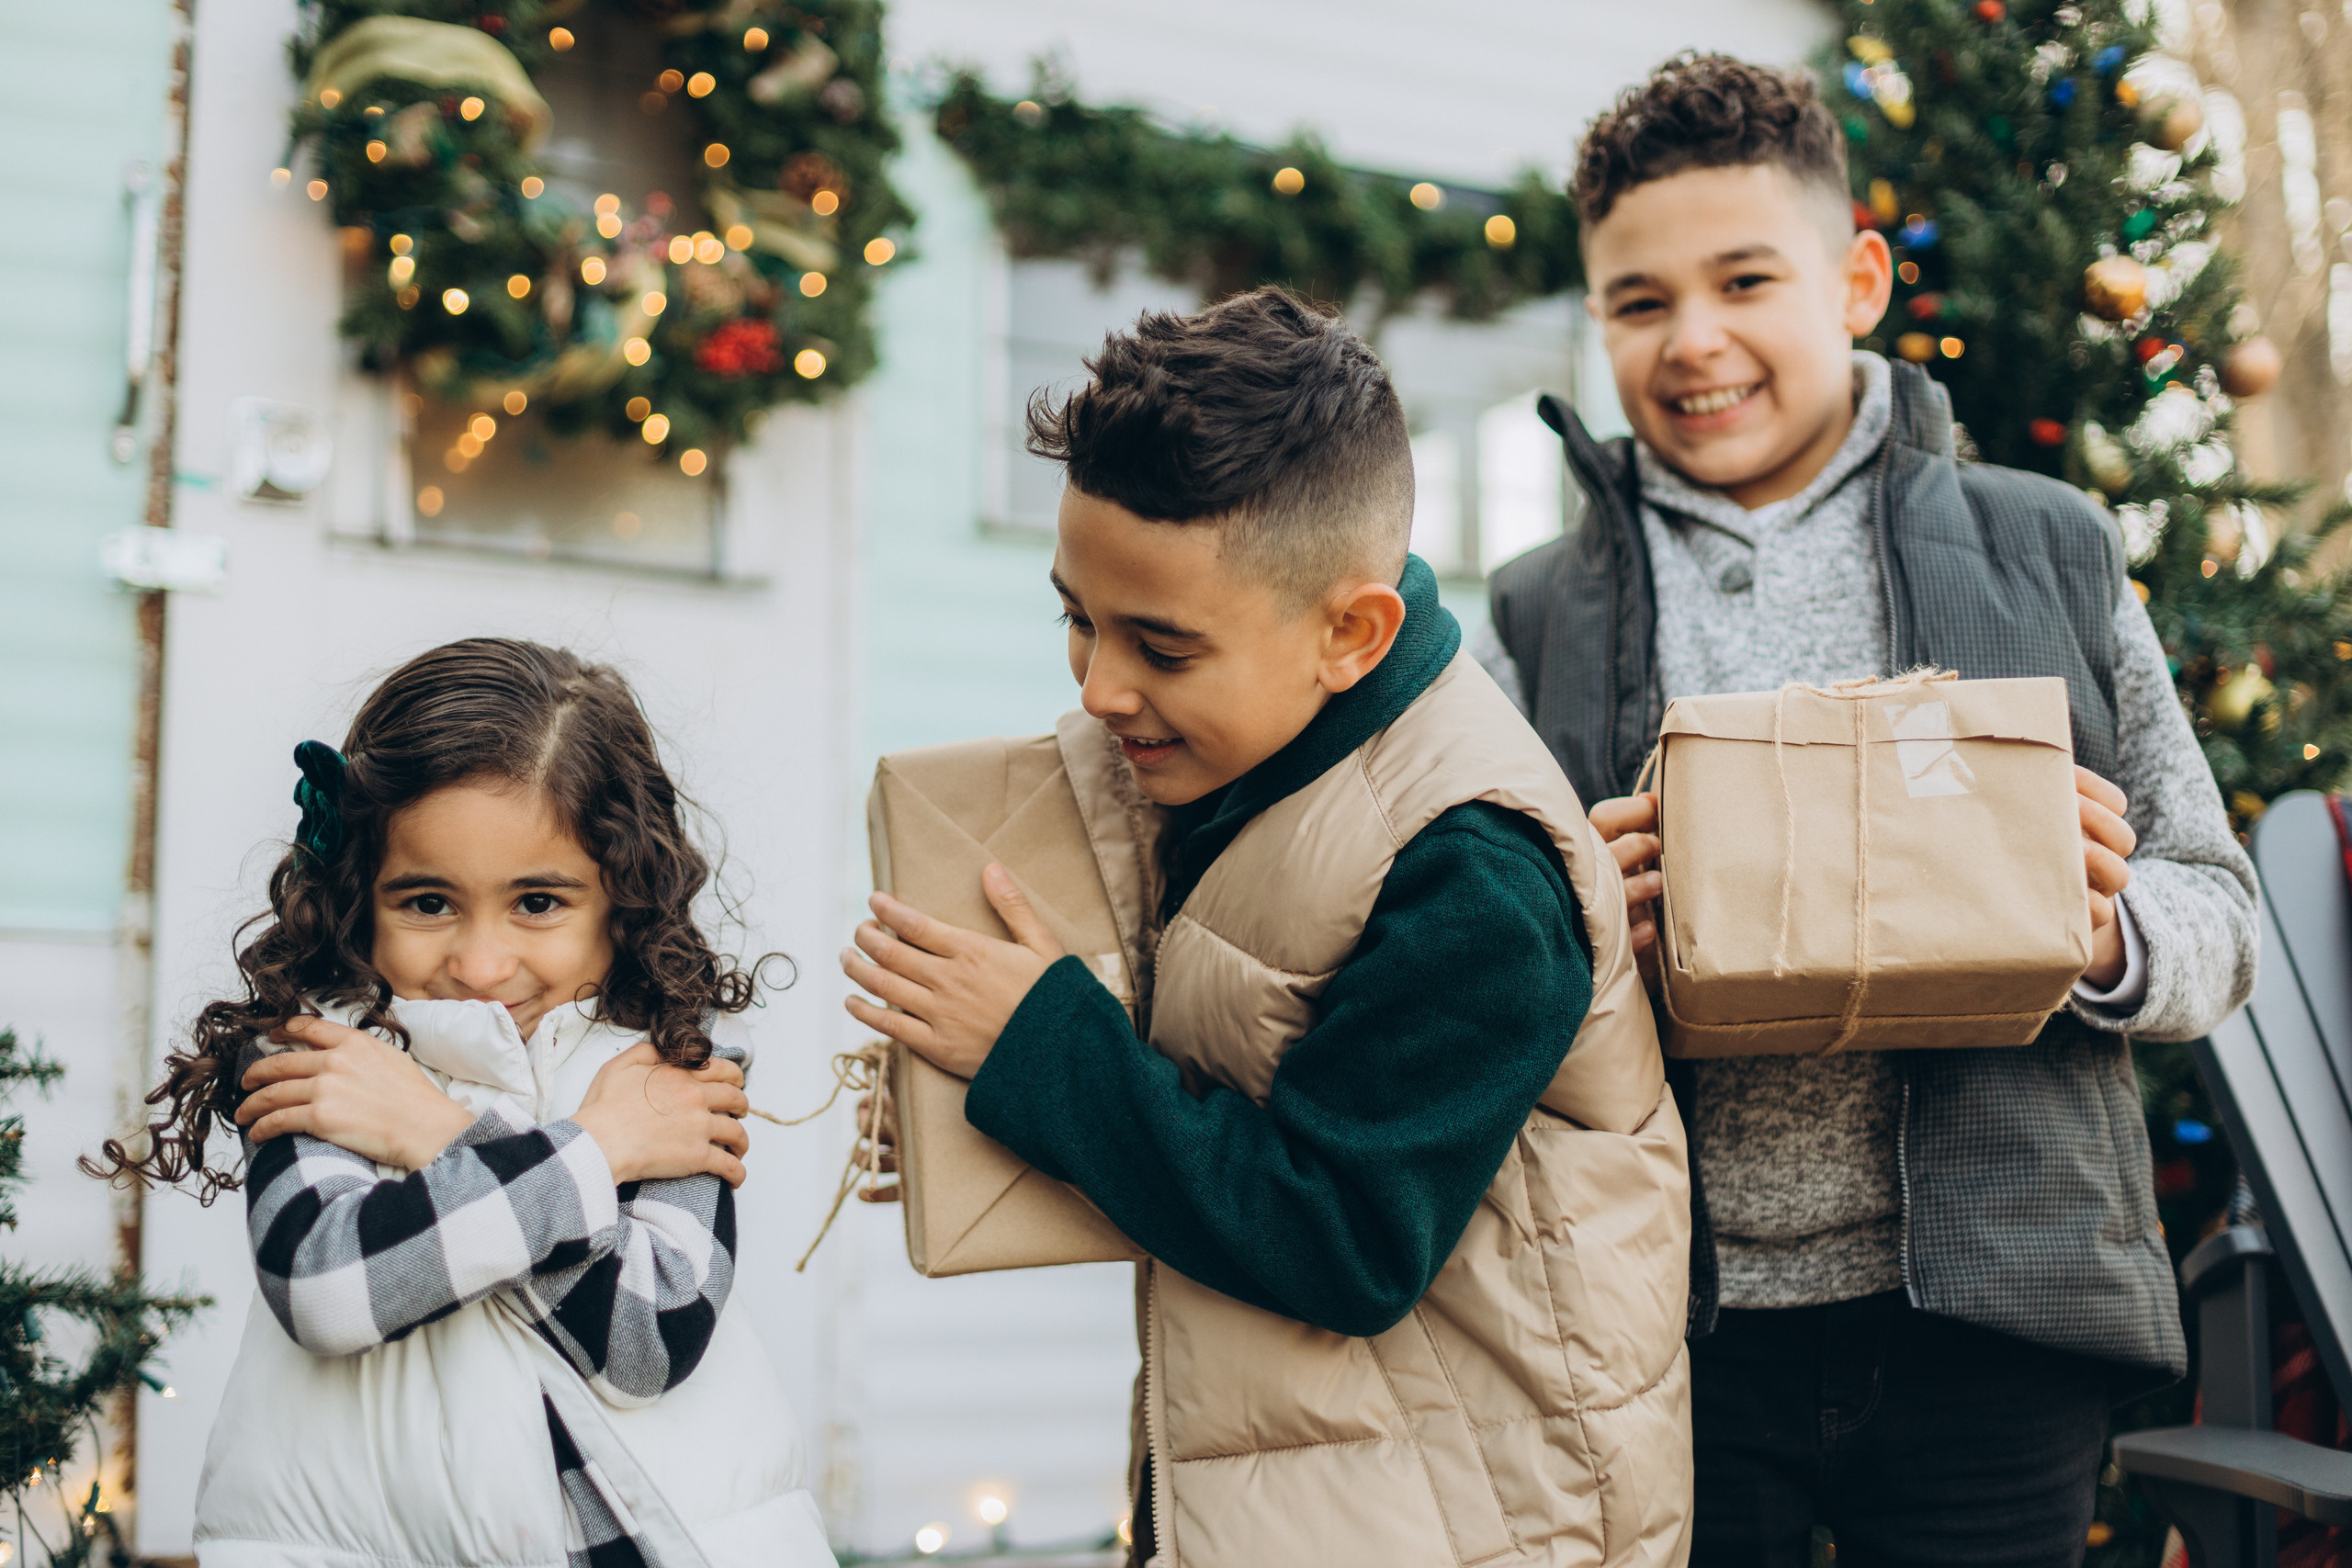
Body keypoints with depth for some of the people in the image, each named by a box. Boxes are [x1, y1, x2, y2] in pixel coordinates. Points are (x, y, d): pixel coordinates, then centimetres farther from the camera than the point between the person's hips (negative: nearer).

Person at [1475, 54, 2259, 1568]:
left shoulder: (2050, 553, 7)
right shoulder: (1538, 619, 7)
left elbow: (2221, 918, 9)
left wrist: (2108, 934, -13)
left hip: (1991, 1321, 0)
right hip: (1670, 1331, 0)